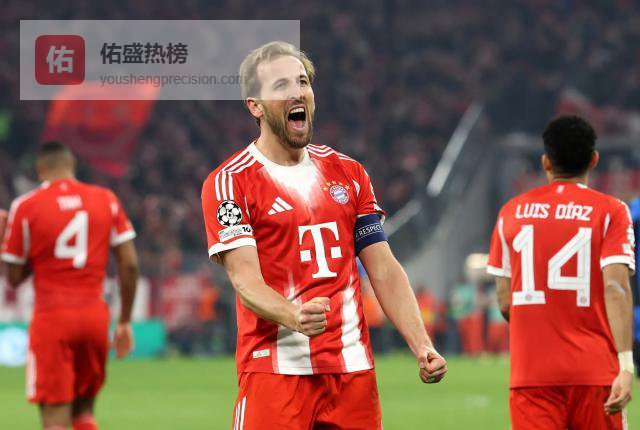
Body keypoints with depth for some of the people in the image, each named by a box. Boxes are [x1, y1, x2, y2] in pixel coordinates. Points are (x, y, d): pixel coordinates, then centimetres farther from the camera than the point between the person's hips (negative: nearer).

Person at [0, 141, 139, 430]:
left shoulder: (25, 207, -4)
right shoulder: (107, 200, 5)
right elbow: (129, 265, 2)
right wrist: (125, 321, 9)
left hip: (51, 319, -3)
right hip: (95, 316, 3)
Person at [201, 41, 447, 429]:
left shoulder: (348, 174, 15)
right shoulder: (230, 183, -3)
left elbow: (383, 269, 14)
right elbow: (246, 281, -13)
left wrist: (422, 345, 1)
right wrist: (293, 316, -34)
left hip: (353, 368, 5)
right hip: (276, 367, -5)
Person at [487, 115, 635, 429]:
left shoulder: (512, 212, 9)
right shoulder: (610, 211, 0)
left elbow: (504, 302, 11)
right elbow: (615, 288, -13)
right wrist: (625, 364, -18)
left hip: (530, 370, 2)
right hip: (594, 370, -2)